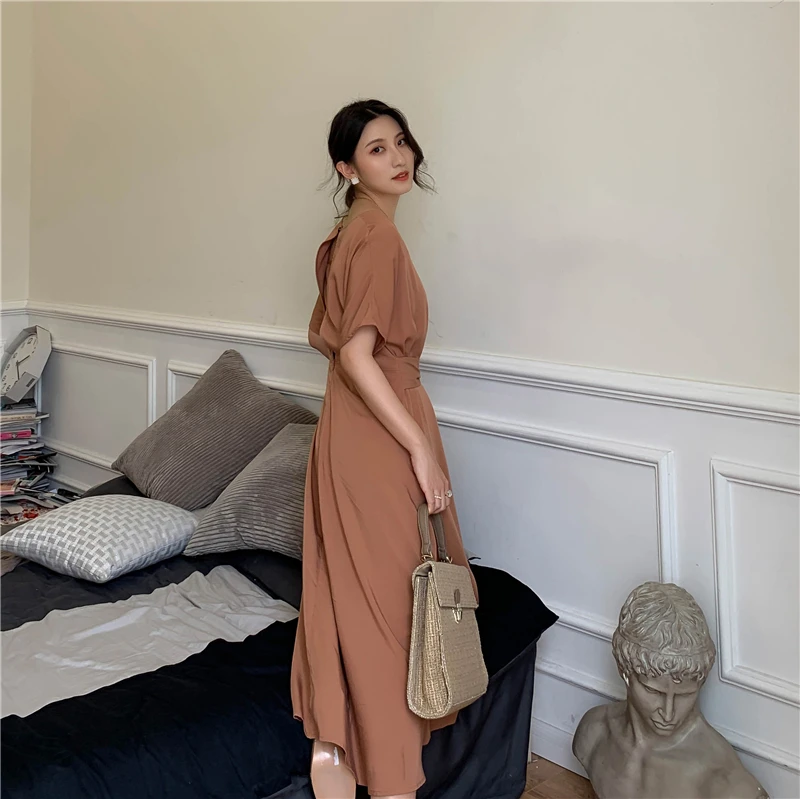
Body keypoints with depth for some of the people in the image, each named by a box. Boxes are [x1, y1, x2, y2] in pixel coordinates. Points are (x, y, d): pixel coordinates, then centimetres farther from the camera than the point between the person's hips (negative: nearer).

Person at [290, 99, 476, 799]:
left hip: (351, 432, 10)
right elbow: (357, 356, -23)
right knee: (389, 601, 1)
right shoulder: (377, 235, -16)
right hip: (380, 438, -10)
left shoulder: (348, 234, 13)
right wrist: (422, 447, -20)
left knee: (346, 595, 14)